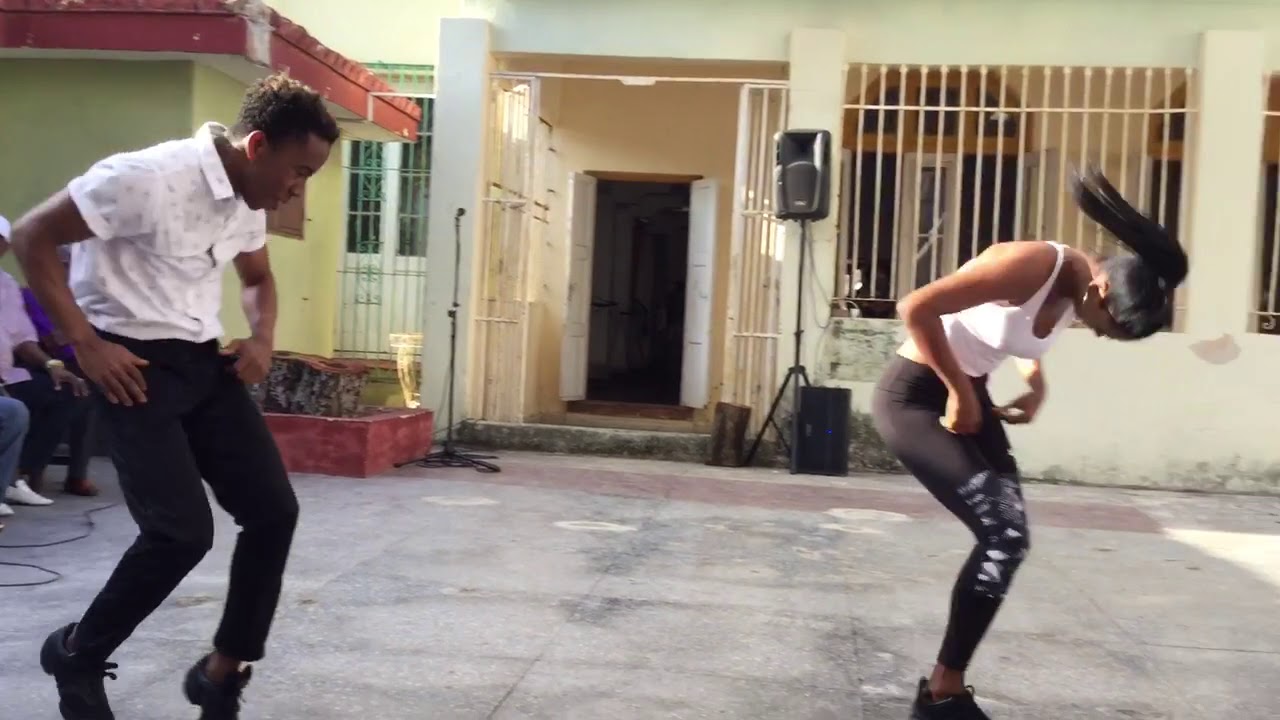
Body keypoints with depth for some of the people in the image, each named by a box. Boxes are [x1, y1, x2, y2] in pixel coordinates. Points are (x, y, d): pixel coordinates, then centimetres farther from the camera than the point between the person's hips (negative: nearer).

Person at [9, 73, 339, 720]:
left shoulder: (248, 201, 5)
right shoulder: (148, 178, -20)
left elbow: (257, 277, 24)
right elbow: (31, 238, -15)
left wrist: (262, 337, 4)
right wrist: (86, 343, -18)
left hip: (204, 361, 8)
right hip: (136, 365, -8)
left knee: (274, 510, 1)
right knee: (183, 532, -15)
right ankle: (76, 654, 13)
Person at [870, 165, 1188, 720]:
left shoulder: (1073, 293, 1)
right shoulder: (1032, 265, -25)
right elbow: (916, 309, -32)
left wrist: (1035, 388, 2)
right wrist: (960, 393, -21)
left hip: (967, 396, 9)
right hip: (913, 394, -9)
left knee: (1006, 539, 4)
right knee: (1003, 534, -14)